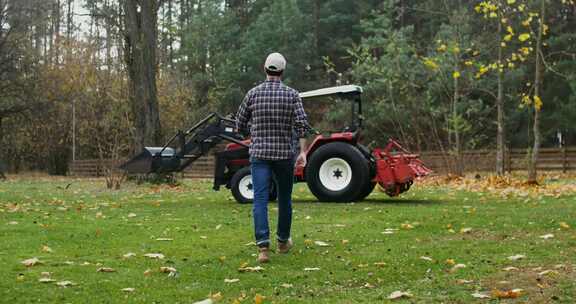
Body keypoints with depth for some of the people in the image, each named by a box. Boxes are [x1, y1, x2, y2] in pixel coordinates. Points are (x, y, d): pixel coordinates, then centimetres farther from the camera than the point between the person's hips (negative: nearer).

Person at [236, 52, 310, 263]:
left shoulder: (253, 94, 2)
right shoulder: (291, 94, -1)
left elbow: (240, 125, 8)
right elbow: (301, 124, -12)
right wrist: (303, 151, -12)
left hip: (259, 153, 0)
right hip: (284, 153, 0)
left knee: (260, 199, -6)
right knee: (284, 198, 17)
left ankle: (263, 245, -21)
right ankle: (283, 241, 31)